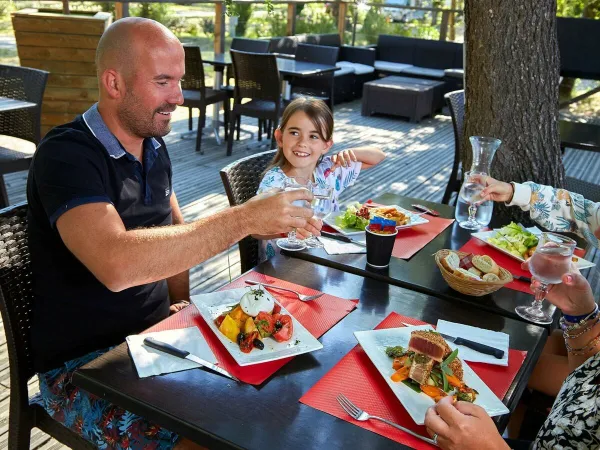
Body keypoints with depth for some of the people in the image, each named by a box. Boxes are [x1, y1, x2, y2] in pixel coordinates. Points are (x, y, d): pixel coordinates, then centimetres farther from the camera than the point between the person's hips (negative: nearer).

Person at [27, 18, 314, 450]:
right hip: (85, 364, -7)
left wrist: (181, 304, 3)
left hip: (157, 335, 7)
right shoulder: (67, 155, -20)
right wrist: (243, 219, -34)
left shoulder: (153, 145, 5)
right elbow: (116, 264, -37)